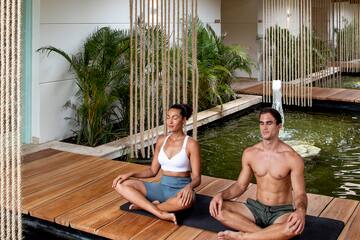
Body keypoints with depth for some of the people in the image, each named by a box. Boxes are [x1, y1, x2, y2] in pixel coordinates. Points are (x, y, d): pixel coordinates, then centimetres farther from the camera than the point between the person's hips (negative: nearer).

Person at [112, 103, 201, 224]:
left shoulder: (191, 144, -8)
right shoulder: (161, 140, 8)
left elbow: (197, 178, -10)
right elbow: (153, 170, 12)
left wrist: (189, 187, -34)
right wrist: (131, 174, -4)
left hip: (180, 190, -5)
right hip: (162, 187, 5)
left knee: (186, 200, -43)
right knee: (120, 184, -13)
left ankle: (145, 205, -17)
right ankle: (160, 213, -27)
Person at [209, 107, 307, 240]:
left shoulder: (292, 158, -13)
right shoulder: (250, 153, -1)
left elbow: (300, 194, -14)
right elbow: (240, 185, 7)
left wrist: (301, 211, -38)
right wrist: (221, 195, -15)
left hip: (282, 212, -4)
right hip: (256, 208, 4)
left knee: (293, 227, -40)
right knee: (217, 209, -19)